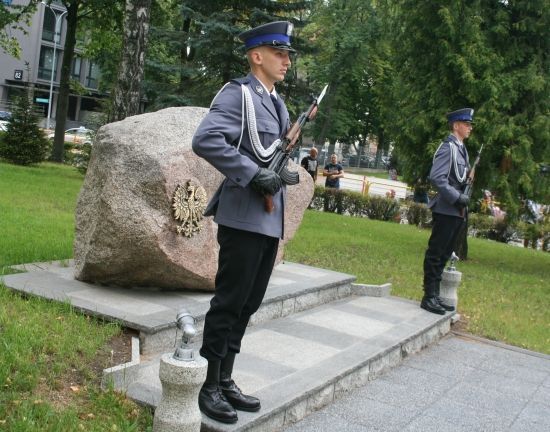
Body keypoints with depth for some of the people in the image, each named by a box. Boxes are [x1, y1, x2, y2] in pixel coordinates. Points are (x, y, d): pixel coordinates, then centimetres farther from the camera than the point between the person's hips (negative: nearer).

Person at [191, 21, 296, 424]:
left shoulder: (278, 104, 17)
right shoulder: (237, 94, -8)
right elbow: (205, 140, -22)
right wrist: (253, 174, -24)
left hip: (271, 218, 9)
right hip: (244, 216, -9)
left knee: (248, 304, 13)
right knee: (229, 302, -2)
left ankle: (226, 381, 25)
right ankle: (208, 387, 11)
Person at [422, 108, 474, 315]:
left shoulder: (461, 148, 16)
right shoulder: (448, 147, -12)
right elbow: (436, 178, -22)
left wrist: (464, 199, 9)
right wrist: (457, 198, -21)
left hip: (456, 212, 9)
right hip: (446, 211, -9)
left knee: (444, 255, 14)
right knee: (435, 254, -2)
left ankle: (435, 295, 22)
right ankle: (429, 297, 5)